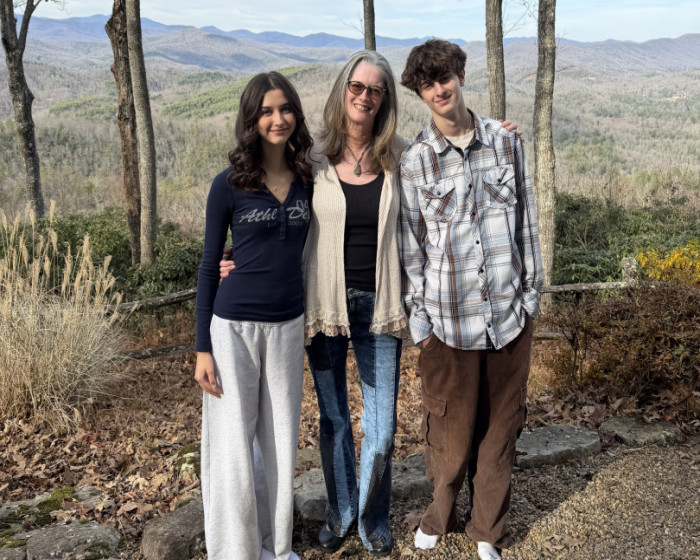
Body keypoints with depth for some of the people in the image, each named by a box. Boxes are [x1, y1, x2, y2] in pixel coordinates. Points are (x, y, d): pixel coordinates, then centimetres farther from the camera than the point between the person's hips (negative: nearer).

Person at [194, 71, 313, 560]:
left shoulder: (309, 181, 2)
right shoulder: (230, 184, -7)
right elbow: (209, 267, -2)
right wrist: (202, 349, -5)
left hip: (289, 326, 4)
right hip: (234, 326, -3)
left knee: (280, 439, 13)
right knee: (234, 443, 4)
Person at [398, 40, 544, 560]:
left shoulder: (506, 142, 4)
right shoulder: (414, 160, -4)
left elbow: (526, 220, 9)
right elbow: (410, 244, -1)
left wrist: (532, 289, 8)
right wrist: (417, 317, -1)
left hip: (509, 312, 3)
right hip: (449, 317, -2)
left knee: (501, 424, 12)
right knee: (451, 426, 8)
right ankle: (440, 513, 36)